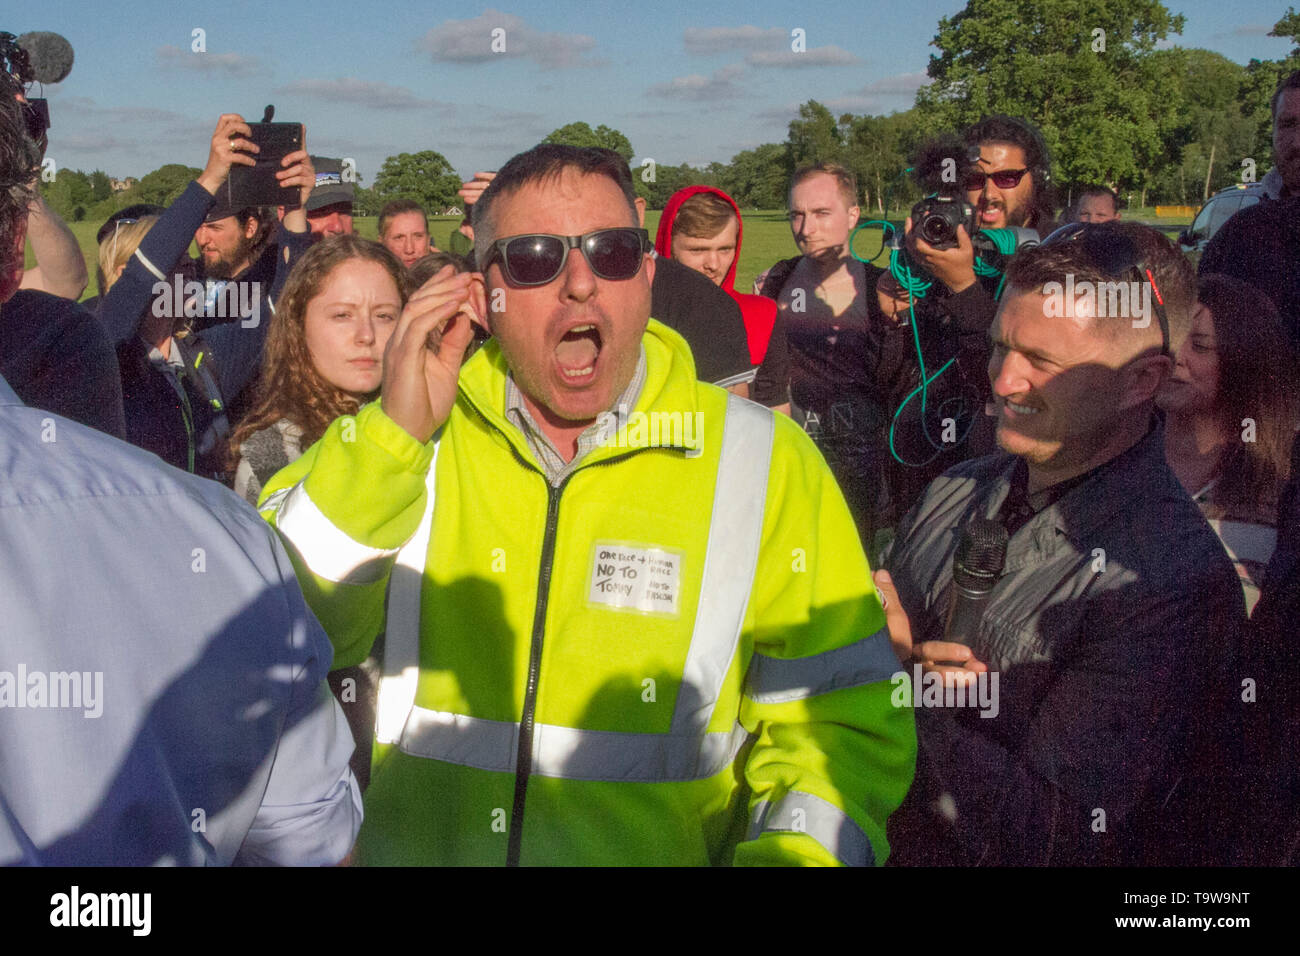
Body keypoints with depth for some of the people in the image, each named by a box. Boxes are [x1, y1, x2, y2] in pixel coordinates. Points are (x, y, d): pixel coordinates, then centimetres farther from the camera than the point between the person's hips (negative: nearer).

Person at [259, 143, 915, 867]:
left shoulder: (767, 462, -1)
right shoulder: (413, 438, 3)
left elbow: (844, 716, 1)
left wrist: (791, 848, -16)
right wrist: (392, 434, -12)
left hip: (665, 849, 0)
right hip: (412, 847, 1)